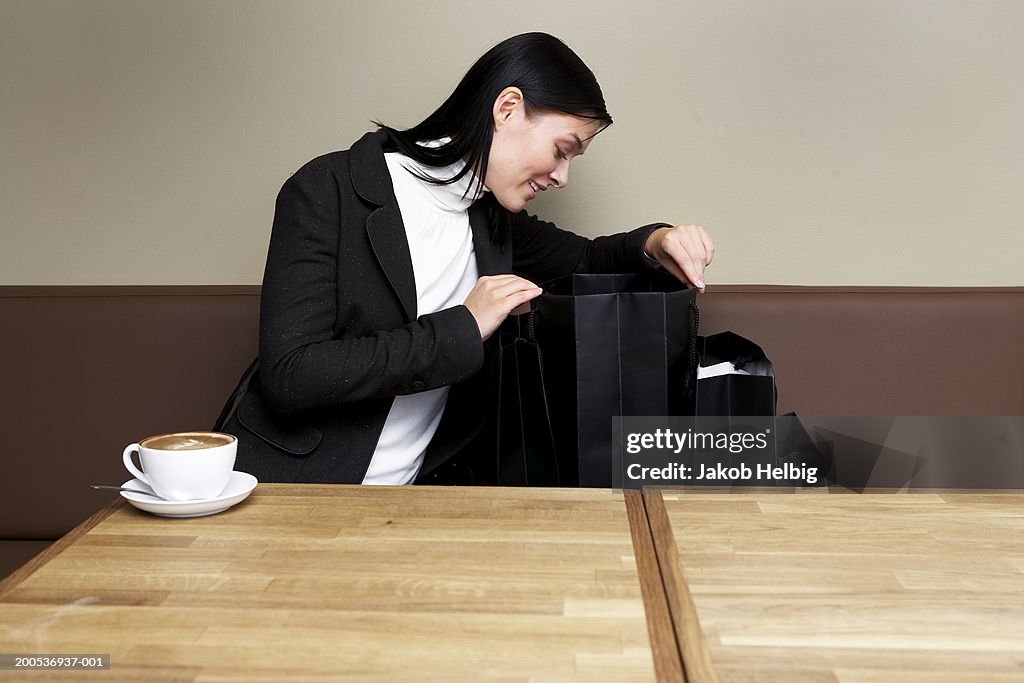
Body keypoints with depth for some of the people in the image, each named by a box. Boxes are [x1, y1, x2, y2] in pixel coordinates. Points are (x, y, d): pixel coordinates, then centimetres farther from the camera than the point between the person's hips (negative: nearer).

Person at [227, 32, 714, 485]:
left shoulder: (491, 216, 7)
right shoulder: (328, 190, -13)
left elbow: (585, 261, 25)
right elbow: (289, 375, -21)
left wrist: (655, 242, 3)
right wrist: (462, 329, -20)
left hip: (419, 483, 5)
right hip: (288, 483, -5)